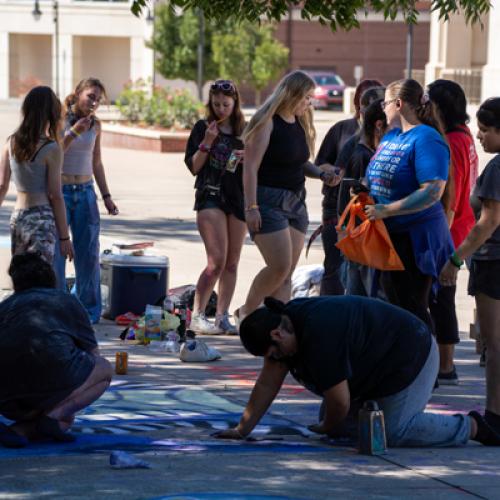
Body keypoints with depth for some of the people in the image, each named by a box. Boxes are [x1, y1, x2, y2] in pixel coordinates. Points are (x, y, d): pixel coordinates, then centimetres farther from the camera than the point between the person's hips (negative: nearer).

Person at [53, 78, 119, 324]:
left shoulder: (95, 124, 8)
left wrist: (106, 196, 15)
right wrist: (73, 133, -20)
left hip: (85, 192, 5)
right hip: (60, 191, -4)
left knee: (89, 253, 5)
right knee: (55, 252, -5)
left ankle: (88, 309, 16)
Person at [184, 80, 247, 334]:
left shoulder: (245, 131, 11)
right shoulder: (203, 128, 3)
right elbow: (193, 167, -1)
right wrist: (207, 141, -13)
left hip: (239, 198, 4)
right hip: (210, 196, -4)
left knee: (232, 262, 4)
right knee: (217, 261, -14)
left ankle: (222, 316, 11)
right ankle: (197, 316, -7)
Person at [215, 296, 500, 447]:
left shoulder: (319, 334, -34)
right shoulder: (288, 320, -6)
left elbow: (339, 400, -28)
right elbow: (268, 384, 1)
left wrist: (330, 428, -7)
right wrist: (243, 429, 0)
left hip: (412, 356, -10)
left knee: (392, 432, -20)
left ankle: (471, 427, -7)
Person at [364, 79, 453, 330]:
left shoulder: (426, 139, -16)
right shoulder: (391, 136, 12)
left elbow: (432, 191, -25)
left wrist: (386, 210, -25)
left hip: (415, 238, -9)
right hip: (389, 234, 9)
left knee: (412, 309, -5)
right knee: (395, 305, 16)